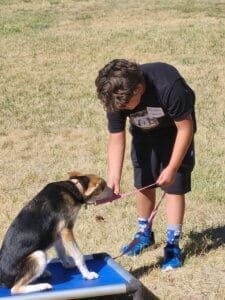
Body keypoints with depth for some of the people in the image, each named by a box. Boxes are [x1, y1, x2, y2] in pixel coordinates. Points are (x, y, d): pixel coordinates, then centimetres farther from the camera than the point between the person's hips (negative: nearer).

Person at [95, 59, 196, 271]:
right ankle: (144, 234, 29)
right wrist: (113, 179, -31)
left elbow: (185, 128, -30)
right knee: (144, 183, 9)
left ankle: (172, 244, 1)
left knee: (174, 185, -8)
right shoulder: (116, 97, -28)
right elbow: (116, 140, -21)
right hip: (144, 131, 4)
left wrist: (172, 168, -27)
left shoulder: (168, 86, -42)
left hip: (174, 128, -4)